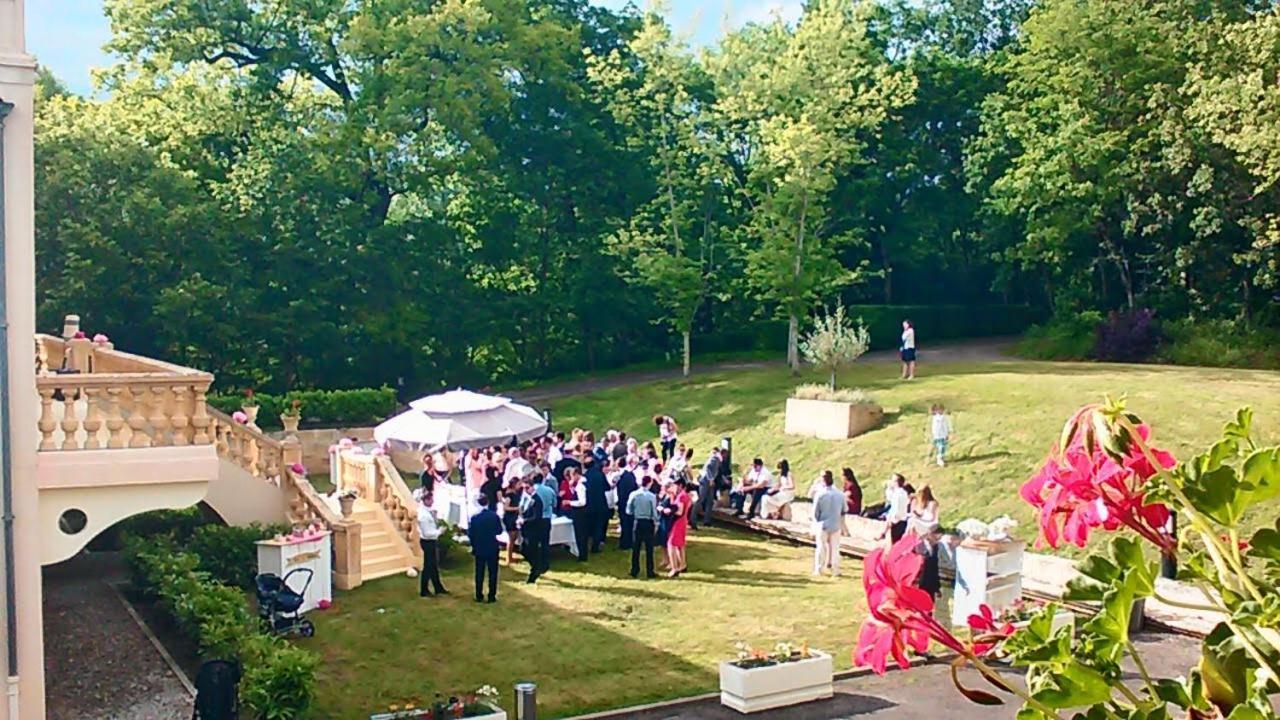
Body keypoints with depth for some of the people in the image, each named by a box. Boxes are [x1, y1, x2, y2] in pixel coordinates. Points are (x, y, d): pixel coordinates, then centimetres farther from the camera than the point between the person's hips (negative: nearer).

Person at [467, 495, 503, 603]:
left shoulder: (475, 517, -10)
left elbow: (470, 534, -5)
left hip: (479, 549, 1)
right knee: (492, 573, 6)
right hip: (493, 549, -1)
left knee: (479, 573, 10)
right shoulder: (495, 516, -10)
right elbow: (499, 531, -1)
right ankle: (492, 596, 6)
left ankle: (479, 596, 12)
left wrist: (474, 545, 10)